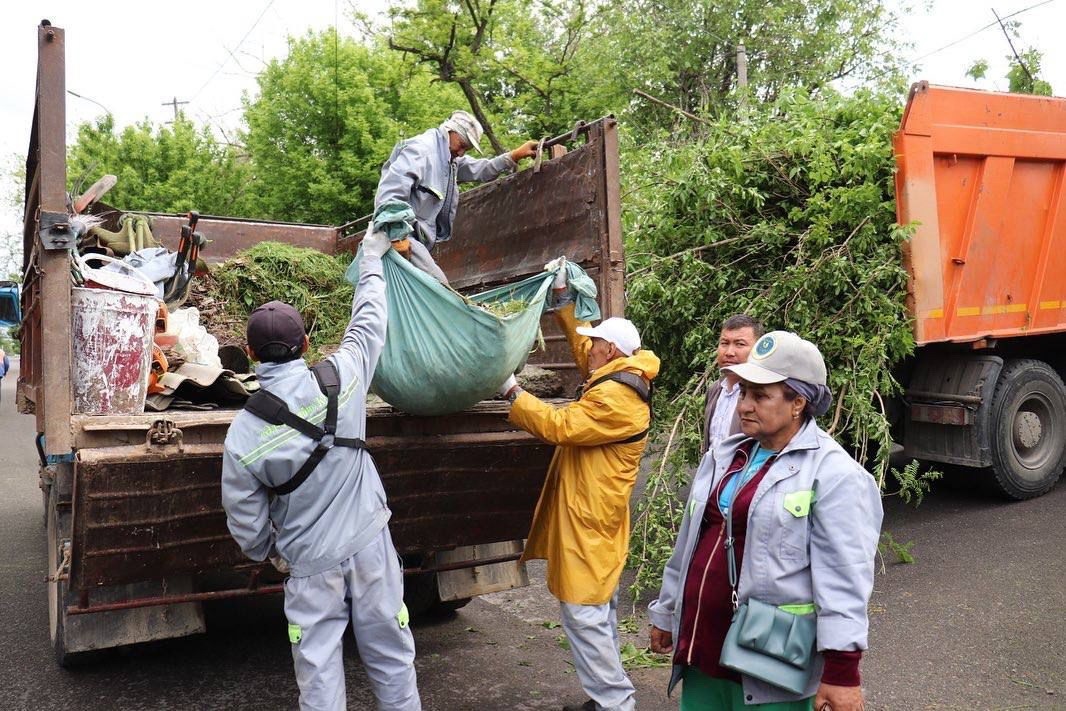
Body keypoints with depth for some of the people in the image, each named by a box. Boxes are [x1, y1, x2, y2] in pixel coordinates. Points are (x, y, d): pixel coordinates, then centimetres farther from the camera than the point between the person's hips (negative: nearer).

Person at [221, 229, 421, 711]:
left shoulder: (242, 434, -12)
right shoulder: (341, 378, -13)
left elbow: (246, 519, -1)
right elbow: (368, 324, 6)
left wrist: (269, 552, 20)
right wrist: (372, 258, 21)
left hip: (311, 565, -1)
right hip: (370, 545, 1)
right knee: (391, 658, 16)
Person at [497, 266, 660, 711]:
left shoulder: (615, 400, -21)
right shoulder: (615, 383, 11)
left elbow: (557, 426, -23)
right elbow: (579, 343, 24)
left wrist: (512, 391, -16)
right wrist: (563, 301, 18)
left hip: (589, 524, -11)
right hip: (591, 521, 11)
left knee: (585, 617, -6)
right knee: (598, 616, 17)